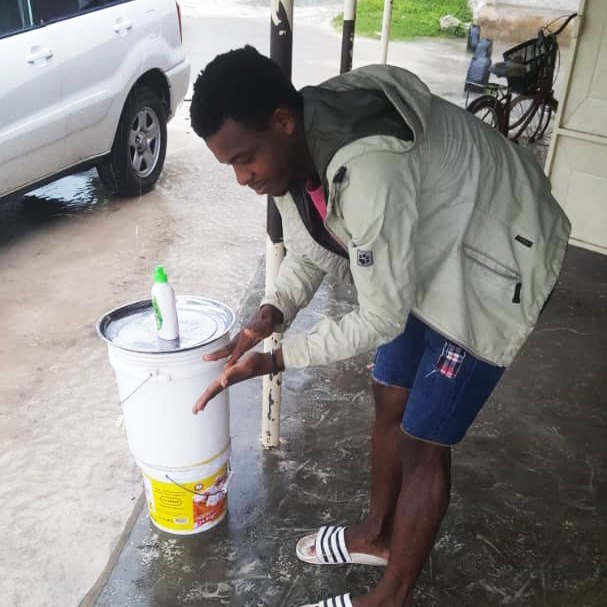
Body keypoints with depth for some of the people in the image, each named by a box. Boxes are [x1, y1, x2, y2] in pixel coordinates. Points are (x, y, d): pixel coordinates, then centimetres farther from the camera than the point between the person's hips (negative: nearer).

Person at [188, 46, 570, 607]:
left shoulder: (369, 169, -38)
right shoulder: (292, 147, -10)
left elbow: (381, 319, -29)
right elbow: (308, 251, 3)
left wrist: (275, 360, -22)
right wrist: (270, 315, -14)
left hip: (495, 264, -8)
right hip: (429, 253, 9)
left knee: (423, 440, -1)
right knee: (390, 401, 16)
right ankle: (378, 534, 40)